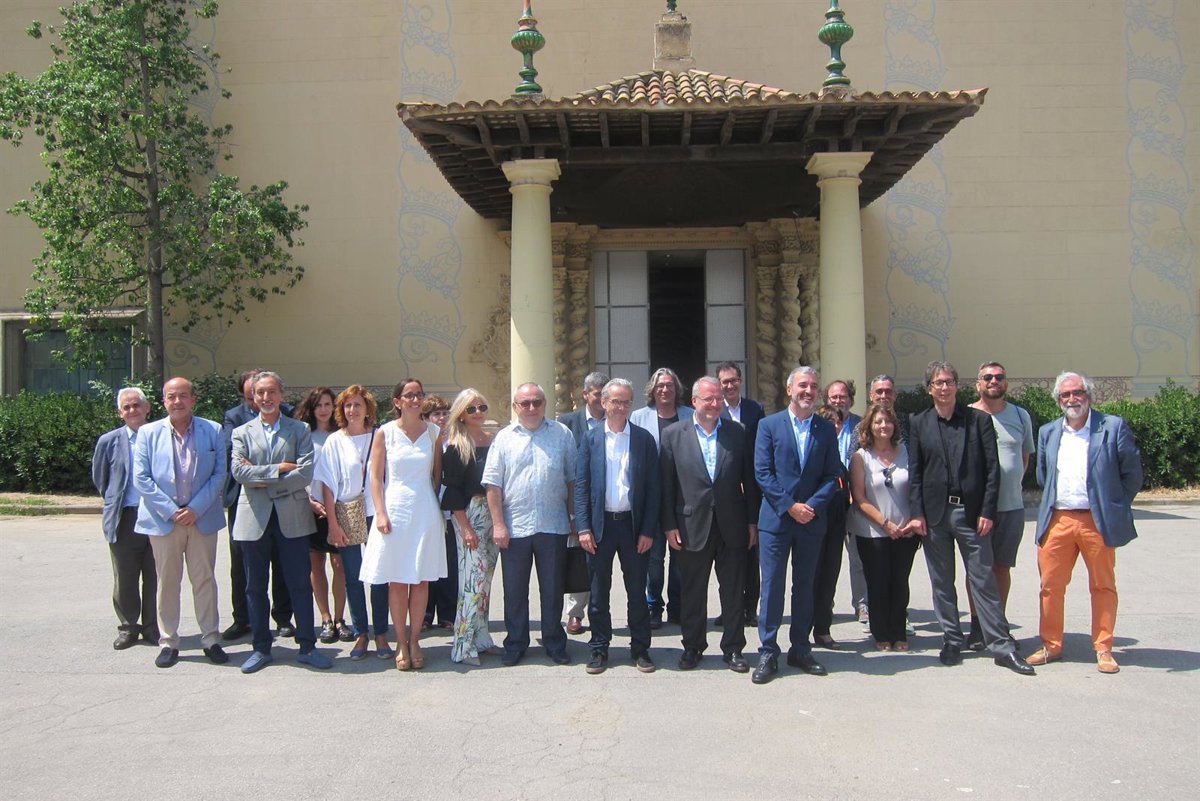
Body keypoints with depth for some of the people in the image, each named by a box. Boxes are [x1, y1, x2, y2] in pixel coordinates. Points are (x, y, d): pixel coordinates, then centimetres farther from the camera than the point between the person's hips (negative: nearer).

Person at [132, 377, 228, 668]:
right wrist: (171, 511, -10)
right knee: (167, 582, 7)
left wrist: (196, 509, -11)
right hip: (162, 519, 0)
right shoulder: (148, 432, 2)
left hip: (202, 518, 0)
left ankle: (211, 639, 15)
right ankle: (168, 642, 17)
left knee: (205, 580, 6)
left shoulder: (213, 431, 2)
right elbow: (141, 478, -2)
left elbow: (219, 474, 0)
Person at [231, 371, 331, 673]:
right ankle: (261, 648, 20)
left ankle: (307, 647, 12)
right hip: (254, 517, 1)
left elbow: (305, 473, -8)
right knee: (256, 587, 8)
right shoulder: (242, 432, 8)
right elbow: (239, 471, -8)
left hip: (292, 516, -1)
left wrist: (263, 481, -11)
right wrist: (279, 469, -14)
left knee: (300, 584, 2)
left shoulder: (300, 430, 5)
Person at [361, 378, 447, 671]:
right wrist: (380, 513, -8)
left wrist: (430, 502, 5)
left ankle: (414, 641, 16)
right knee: (396, 581, 2)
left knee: (421, 580, 5)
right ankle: (402, 644, 11)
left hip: (425, 512, 2)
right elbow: (376, 477, 0)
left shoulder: (433, 432, 6)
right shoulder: (385, 433, 1)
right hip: (395, 511, -1)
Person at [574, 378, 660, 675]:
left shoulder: (644, 439, 1)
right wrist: (583, 528, -7)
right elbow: (580, 485, 0)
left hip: (633, 524, 0)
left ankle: (640, 648, 20)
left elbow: (652, 487, 0)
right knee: (599, 592, 8)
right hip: (600, 524, 0)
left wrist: (648, 530, -6)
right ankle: (599, 648, 20)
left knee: (636, 591, 8)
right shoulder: (591, 438, 2)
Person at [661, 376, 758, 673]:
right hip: (693, 526, -1)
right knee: (692, 593, 10)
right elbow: (667, 484, -1)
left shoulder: (737, 433, 4)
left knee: (734, 592, 9)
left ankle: (733, 648, 22)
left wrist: (752, 522, 3)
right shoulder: (673, 435, 0)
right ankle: (692, 646, 25)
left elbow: (749, 479, 6)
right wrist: (669, 525, -4)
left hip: (732, 526, 1)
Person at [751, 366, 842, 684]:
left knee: (805, 586, 11)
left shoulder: (827, 430, 7)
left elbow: (832, 475, 3)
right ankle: (768, 652, 6)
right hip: (776, 518, -2)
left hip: (812, 519, 3)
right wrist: (789, 506, -13)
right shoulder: (769, 425, 0)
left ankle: (800, 649, 21)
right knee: (772, 586, -1)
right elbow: (762, 472, -6)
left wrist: (812, 505, -12)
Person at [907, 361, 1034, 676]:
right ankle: (952, 642, 19)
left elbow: (992, 469, 0)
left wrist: (987, 511, -7)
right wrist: (917, 513, -3)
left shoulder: (979, 420, 2)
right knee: (942, 583, 8)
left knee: (984, 580, -1)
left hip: (971, 511, -2)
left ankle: (1002, 647, 6)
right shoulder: (919, 424, 6)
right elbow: (914, 472, 5)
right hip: (934, 513, 2)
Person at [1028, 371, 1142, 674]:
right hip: (1057, 521, 3)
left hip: (1098, 521, -3)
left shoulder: (1113, 427, -1)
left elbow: (1132, 473, 3)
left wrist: (1115, 506, 4)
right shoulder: (1048, 432, 11)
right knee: (1051, 586, 5)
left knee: (1103, 587, 6)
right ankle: (1051, 646, 17)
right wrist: (1053, 502, 14)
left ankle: (1103, 650, 17)